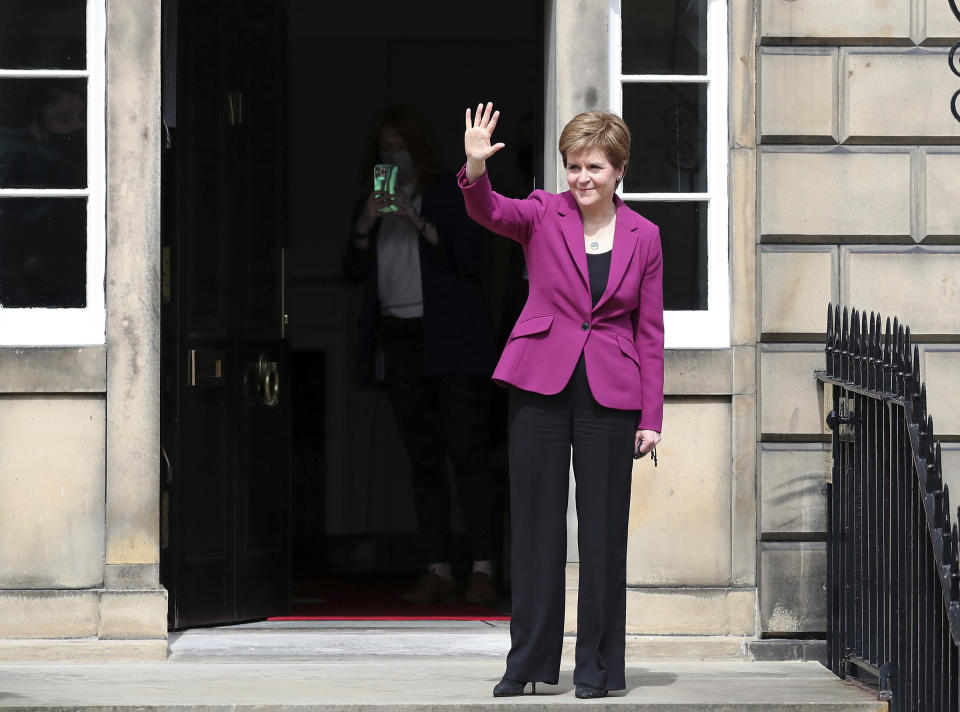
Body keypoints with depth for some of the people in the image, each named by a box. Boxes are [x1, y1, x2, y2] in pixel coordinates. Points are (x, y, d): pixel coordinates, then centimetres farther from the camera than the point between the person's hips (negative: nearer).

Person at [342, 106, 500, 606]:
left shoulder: (451, 194, 4)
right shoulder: (376, 203, 17)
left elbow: (468, 259, -7)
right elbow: (354, 271, 10)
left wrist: (419, 222, -16)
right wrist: (365, 225, -6)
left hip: (449, 340, -5)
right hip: (399, 340, 5)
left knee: (467, 453, -10)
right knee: (423, 460, 3)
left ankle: (482, 570, -12)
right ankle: (437, 572, 4)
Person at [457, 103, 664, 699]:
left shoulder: (643, 237, 5)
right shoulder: (544, 214, 3)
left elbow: (650, 331, 6)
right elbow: (491, 211, -18)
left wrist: (651, 416, 2)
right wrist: (476, 169, -39)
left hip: (610, 394, 0)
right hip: (541, 385, 0)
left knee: (603, 527, 2)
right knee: (536, 521, 4)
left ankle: (599, 666, 11)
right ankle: (529, 662, 11)